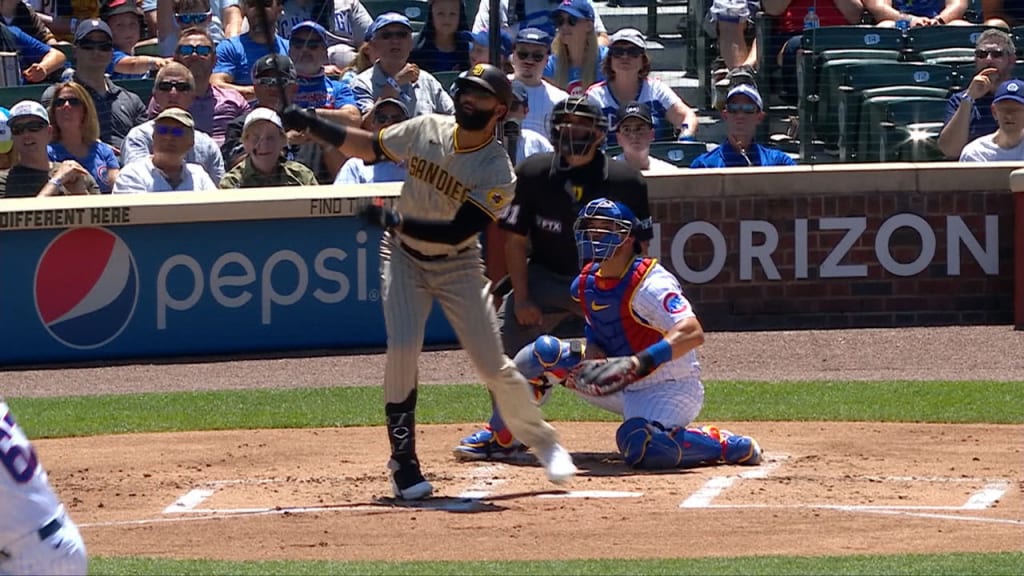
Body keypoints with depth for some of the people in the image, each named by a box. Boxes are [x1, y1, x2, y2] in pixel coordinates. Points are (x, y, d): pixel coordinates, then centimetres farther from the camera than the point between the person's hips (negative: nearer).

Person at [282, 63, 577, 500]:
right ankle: (403, 462, -5)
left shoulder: (498, 174, -21)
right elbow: (371, 148, 5)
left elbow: (457, 232, -27)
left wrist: (395, 220, -33)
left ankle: (543, 442, 21)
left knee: (493, 366, -3)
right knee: (402, 349, -16)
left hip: (457, 266, -2)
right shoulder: (427, 130, -10)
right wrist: (316, 126, -8)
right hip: (403, 255, 2)